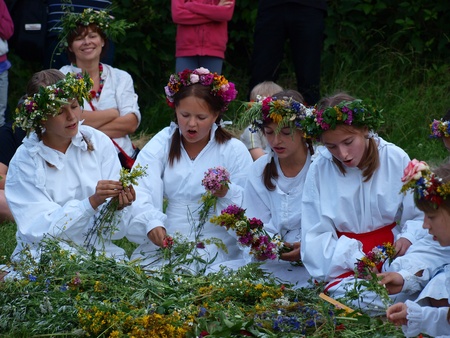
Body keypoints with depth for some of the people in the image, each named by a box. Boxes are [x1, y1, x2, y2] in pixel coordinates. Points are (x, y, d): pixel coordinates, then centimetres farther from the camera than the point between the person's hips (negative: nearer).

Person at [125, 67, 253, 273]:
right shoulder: (160, 144, 7)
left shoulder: (235, 151, 7)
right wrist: (151, 223, -30)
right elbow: (140, 193, -10)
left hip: (217, 247, -1)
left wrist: (227, 194, -19)